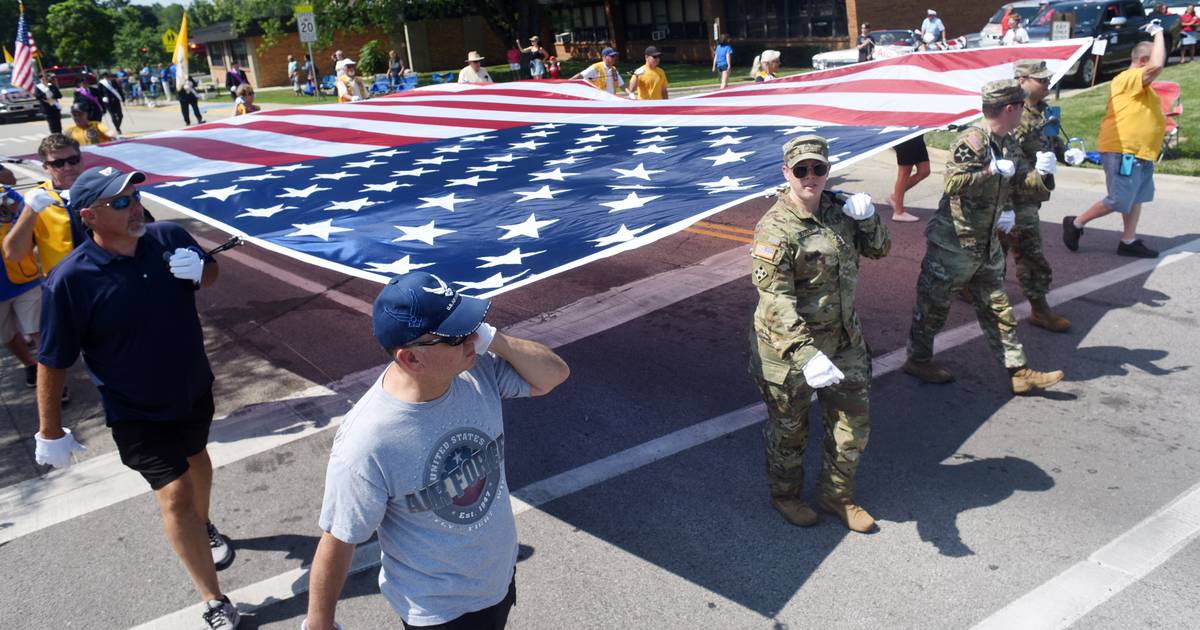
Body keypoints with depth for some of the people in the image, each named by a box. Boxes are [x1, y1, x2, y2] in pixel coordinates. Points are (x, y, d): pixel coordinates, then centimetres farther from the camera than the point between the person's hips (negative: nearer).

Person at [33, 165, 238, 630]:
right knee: (175, 495, -7)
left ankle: (203, 528, 58)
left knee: (196, 457, 27)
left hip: (195, 390, 5)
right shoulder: (69, 281, -25)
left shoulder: (169, 237, -14)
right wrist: (50, 431, -8)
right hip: (137, 413, -5)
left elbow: (211, 275, 7)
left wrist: (200, 270, -18)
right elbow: (52, 362, -16)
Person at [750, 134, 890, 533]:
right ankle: (785, 496, 39)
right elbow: (776, 304, -29)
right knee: (789, 431, 14)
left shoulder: (838, 209, 0)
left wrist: (867, 219, -6)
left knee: (854, 425, 15)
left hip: (844, 342, 6)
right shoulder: (775, 229, -22)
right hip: (789, 348, -6)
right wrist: (806, 355, -39)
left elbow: (879, 249, 15)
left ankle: (836, 496, 37)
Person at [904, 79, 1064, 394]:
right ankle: (918, 359, 25)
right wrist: (993, 170, -24)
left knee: (998, 309, 12)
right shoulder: (971, 140, -18)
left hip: (988, 245, 9)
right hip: (953, 242, -9)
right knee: (934, 304, 7)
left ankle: (1019, 372, 18)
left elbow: (1025, 181, 15)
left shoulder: (1009, 145, 9)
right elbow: (953, 182, -29)